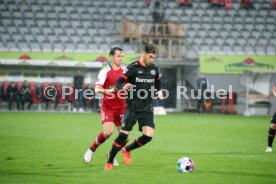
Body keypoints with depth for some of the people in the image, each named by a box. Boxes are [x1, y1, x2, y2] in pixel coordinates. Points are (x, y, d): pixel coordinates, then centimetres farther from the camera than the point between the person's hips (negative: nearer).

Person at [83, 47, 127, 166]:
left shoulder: (125, 70, 4)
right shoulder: (105, 71, -9)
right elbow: (97, 89, -18)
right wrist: (106, 91, -37)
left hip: (121, 107, 4)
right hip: (107, 106, -4)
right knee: (108, 131, -21)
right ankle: (91, 150, 4)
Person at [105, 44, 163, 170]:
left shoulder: (154, 69, 7)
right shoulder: (133, 68, -9)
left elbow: (157, 83, 26)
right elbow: (118, 83, -12)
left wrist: (159, 92, 7)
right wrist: (123, 87, -34)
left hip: (147, 108, 4)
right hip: (132, 107, -4)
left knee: (148, 135, -11)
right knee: (123, 134, -8)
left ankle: (127, 150, 17)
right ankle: (109, 162, 9)